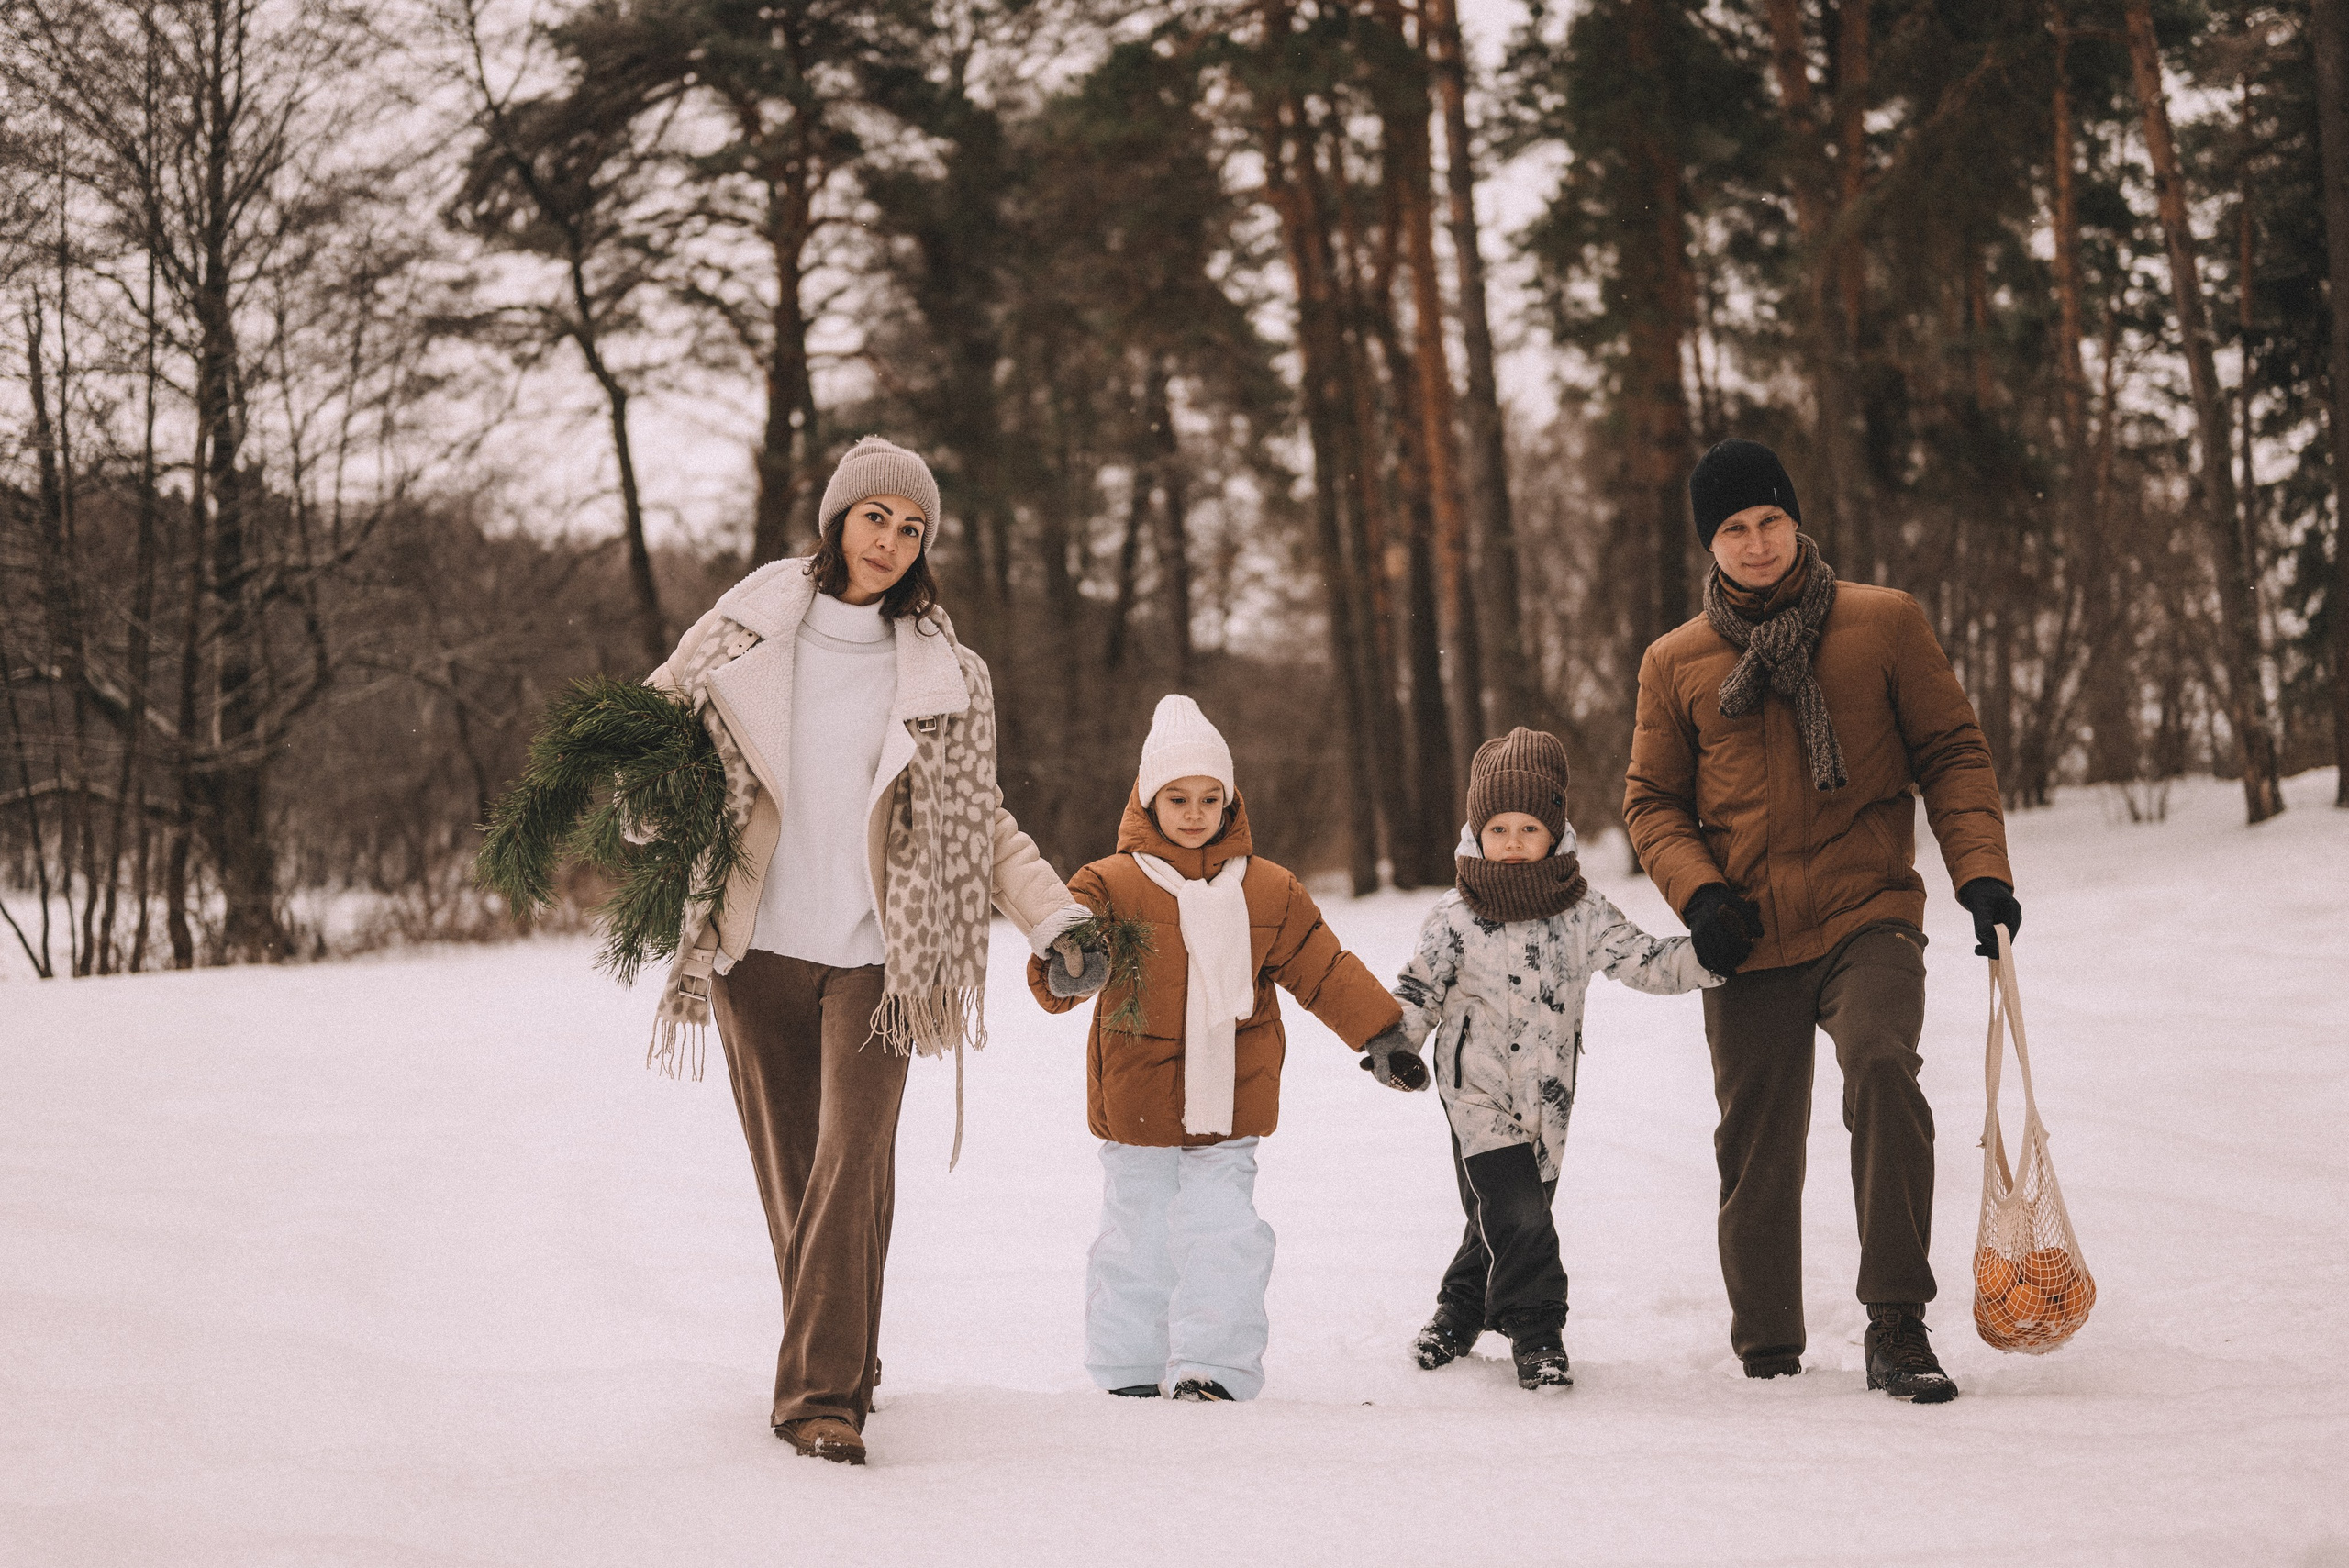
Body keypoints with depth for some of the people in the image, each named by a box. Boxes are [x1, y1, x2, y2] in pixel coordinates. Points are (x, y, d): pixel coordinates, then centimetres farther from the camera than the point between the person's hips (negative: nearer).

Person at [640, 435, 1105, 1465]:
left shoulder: (943, 677, 5)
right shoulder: (748, 632, 3)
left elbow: (980, 818, 12)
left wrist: (1054, 918, 1)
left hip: (875, 955, -1)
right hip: (759, 951, 1)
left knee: (851, 1168, -13)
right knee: (790, 1175, 7)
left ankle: (823, 1397, -12)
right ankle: (835, 1368, 24)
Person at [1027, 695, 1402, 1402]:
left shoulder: (1269, 892, 5)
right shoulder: (1111, 885, -4)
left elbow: (1326, 971, 10)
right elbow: (1064, 943, -16)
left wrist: (1384, 1034, 6)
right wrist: (1064, 970, -40)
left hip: (1229, 1109, 1)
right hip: (1137, 1112, -1)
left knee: (1224, 1239, -5)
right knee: (1137, 1244, 7)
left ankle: (1212, 1368, -1)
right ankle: (1132, 1372, 19)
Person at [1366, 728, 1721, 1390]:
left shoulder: (1583, 912, 0)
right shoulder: (1455, 918, -5)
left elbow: (1644, 962, 2)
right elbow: (1418, 988, -2)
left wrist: (1708, 955, -12)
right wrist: (1393, 1041, -18)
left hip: (1547, 1096, 3)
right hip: (1477, 1091, -3)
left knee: (1501, 1219, 9)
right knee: (1515, 1214, -14)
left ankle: (1460, 1313, 29)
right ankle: (1536, 1334, -5)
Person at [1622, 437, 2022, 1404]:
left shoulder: (1884, 624, 3)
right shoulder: (1675, 663, 7)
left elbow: (1951, 752, 6)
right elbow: (1651, 801, 12)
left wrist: (1980, 870, -7)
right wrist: (1696, 891, -6)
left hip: (1868, 921, -2)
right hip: (1747, 944, 2)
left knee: (1883, 1070, -28)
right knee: (1757, 1151, 6)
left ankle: (1898, 1324, -23)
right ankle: (1769, 1358, 21)